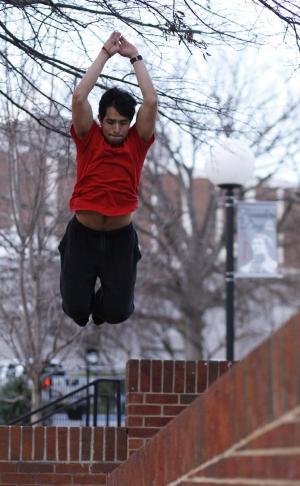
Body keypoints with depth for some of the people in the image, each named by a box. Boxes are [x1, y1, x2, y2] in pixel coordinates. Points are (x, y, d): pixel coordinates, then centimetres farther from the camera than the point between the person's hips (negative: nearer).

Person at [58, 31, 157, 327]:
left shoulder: (136, 143, -1)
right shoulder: (88, 139, -3)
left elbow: (151, 101, -12)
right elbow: (79, 97, -15)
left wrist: (135, 57, -8)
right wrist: (105, 54, -11)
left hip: (120, 238, 1)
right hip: (83, 235, -1)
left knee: (117, 313, -2)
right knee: (76, 309, -3)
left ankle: (113, 286, 34)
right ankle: (82, 283, 34)